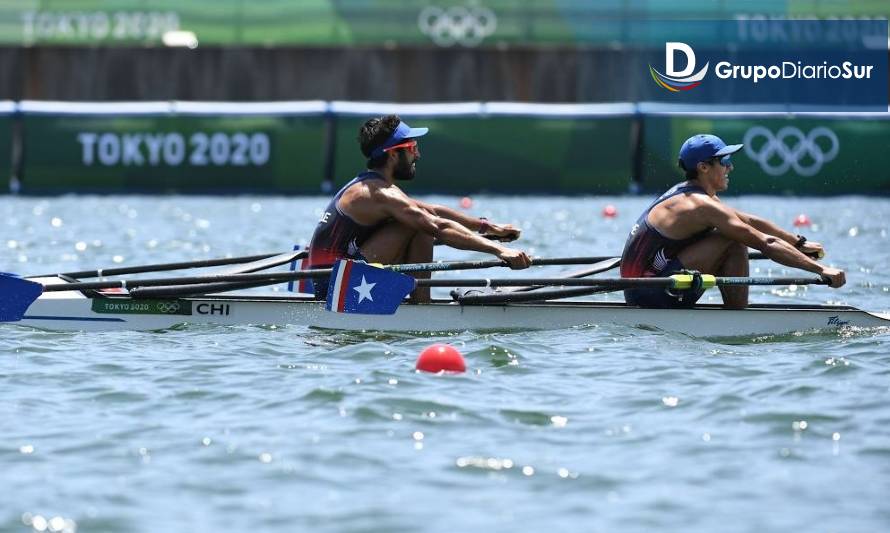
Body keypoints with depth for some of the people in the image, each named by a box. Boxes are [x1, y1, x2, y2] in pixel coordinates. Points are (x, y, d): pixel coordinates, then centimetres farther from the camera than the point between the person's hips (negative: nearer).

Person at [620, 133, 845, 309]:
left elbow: (751, 221, 24)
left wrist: (799, 243, 26)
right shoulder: (702, 206, -16)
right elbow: (766, 243, -21)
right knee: (734, 243, -16)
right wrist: (820, 269, -21)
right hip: (651, 294, -10)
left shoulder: (686, 195, 15)